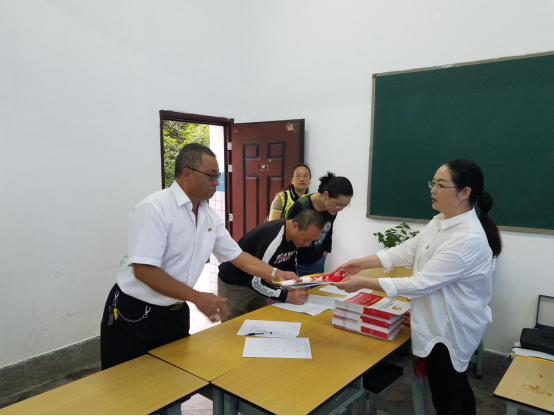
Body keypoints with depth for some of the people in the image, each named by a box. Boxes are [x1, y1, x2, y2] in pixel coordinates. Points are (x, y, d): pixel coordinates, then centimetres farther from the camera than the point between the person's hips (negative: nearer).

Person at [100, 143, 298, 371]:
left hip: (176, 313, 7)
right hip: (134, 315, -6)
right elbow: (143, 270, -26)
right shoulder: (154, 208, -21)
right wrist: (197, 297, -27)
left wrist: (276, 275, -3)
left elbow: (236, 254, 8)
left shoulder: (209, 216, 2)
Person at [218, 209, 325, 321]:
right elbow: (254, 281, -34)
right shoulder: (272, 240, -35)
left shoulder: (295, 236, -8)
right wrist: (287, 296, -34)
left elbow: (289, 267, 5)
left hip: (258, 282, 8)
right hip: (234, 283, -8)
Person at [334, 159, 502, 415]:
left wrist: (363, 283, -30)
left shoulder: (468, 239, -31)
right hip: (443, 324, 9)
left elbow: (421, 283, -31)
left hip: (450, 329, -9)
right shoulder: (440, 221, 0)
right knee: (457, 386, 28)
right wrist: (362, 263, -9)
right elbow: (406, 251, 0)